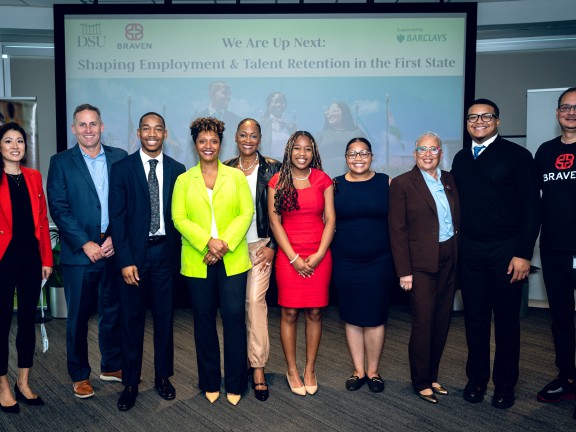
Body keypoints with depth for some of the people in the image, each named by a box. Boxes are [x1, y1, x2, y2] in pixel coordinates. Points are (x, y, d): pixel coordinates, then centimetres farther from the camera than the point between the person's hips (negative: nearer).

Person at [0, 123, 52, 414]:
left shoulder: (34, 177, 9)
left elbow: (42, 219, 9)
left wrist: (47, 259, 6)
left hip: (31, 256, 5)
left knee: (28, 319, 12)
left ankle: (24, 383, 26)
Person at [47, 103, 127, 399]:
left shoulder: (119, 158, 6)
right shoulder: (61, 162, 1)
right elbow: (58, 208, -5)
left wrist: (116, 237, -9)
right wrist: (85, 244, -12)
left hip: (113, 249, 2)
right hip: (79, 253, -2)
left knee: (112, 312, 13)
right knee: (78, 316, 7)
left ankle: (111, 366, 30)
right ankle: (79, 376, 23)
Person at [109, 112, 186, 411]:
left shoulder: (176, 169, 5)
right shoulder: (122, 168, -1)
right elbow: (117, 217, -5)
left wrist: (178, 253, -1)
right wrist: (125, 260, -11)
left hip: (165, 252, 2)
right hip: (134, 253, -1)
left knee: (164, 317, 10)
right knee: (132, 320, 6)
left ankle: (162, 377, 26)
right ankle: (130, 383, 19)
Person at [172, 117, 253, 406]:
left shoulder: (236, 177, 7)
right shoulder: (184, 180, 9)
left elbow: (246, 213, -1)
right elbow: (179, 218, -1)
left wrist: (225, 244, -14)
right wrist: (208, 241, -16)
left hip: (233, 260, -1)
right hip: (197, 262, 1)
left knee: (234, 317, -4)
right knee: (204, 320, 8)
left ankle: (235, 384, 11)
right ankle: (209, 383, 22)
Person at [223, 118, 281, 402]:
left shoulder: (271, 167, 1)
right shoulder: (226, 169, 7)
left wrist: (272, 245, -7)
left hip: (261, 243, -2)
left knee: (256, 299, -11)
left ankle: (258, 368, -2)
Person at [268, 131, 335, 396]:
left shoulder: (322, 180, 5)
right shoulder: (278, 181, 3)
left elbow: (330, 220, 2)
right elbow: (275, 222, -1)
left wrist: (318, 256, -8)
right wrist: (294, 258, -8)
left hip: (319, 256, 1)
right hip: (288, 256, -1)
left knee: (315, 313, 5)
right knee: (289, 313, 2)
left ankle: (310, 369, 19)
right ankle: (292, 370, 17)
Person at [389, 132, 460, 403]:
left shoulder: (449, 180, 11)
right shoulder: (403, 183, -5)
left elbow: (458, 220, 13)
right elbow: (397, 231, -8)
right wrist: (404, 271, -12)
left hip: (449, 261, 5)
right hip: (421, 263, -5)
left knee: (442, 322, 11)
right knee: (423, 323, -1)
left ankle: (432, 376, 26)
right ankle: (421, 382, 16)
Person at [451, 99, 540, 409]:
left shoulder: (517, 156, -3)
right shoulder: (460, 159, 11)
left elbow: (531, 207, -7)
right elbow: (457, 204, 11)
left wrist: (523, 253, -13)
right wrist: (453, 248, 4)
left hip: (506, 250, -3)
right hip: (469, 251, 4)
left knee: (506, 319, 7)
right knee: (475, 317, 10)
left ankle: (505, 384, 21)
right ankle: (476, 378, 24)